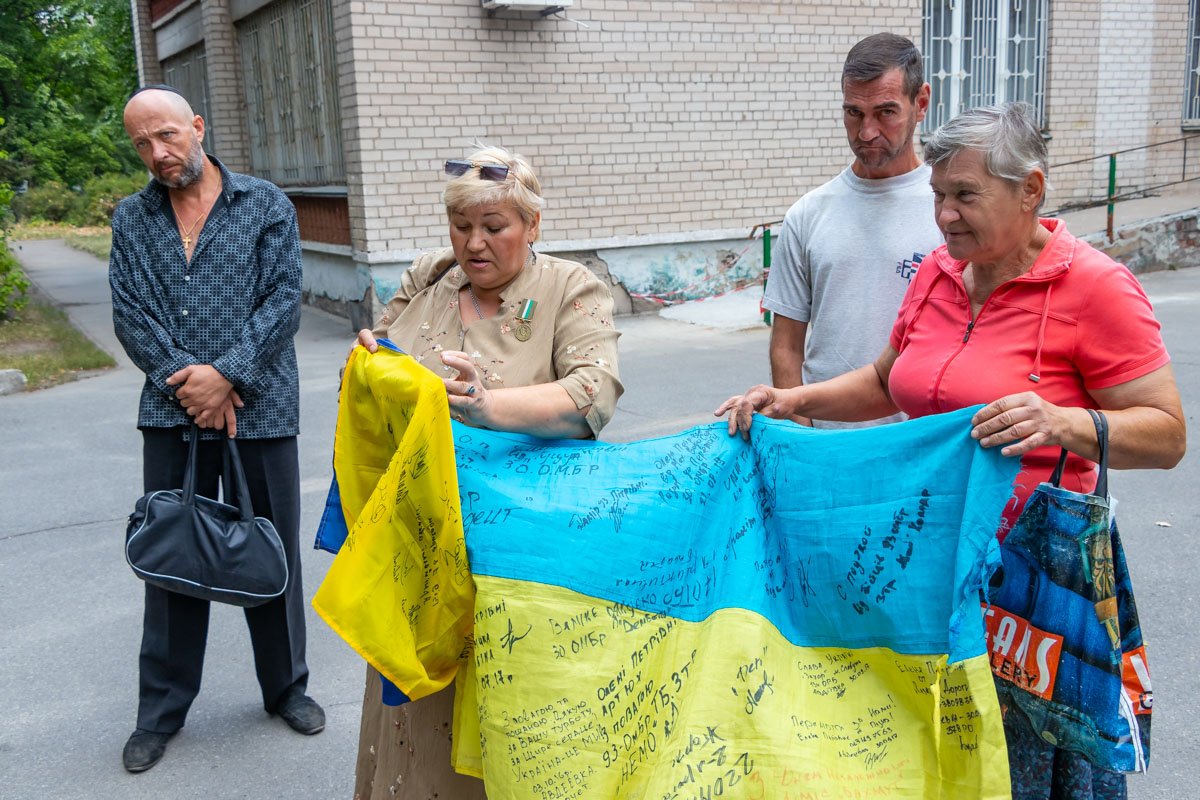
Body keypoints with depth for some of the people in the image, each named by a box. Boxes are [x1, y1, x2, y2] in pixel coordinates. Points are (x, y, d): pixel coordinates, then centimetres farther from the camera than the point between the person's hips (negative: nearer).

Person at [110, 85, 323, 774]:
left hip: (260, 408, -1)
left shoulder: (266, 204, 2)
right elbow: (130, 314, 0)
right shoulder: (132, 219, 8)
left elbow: (284, 300, -7)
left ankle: (286, 686, 28)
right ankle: (162, 709, 23)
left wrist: (225, 373, -16)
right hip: (172, 412, 2)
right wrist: (188, 382, -13)